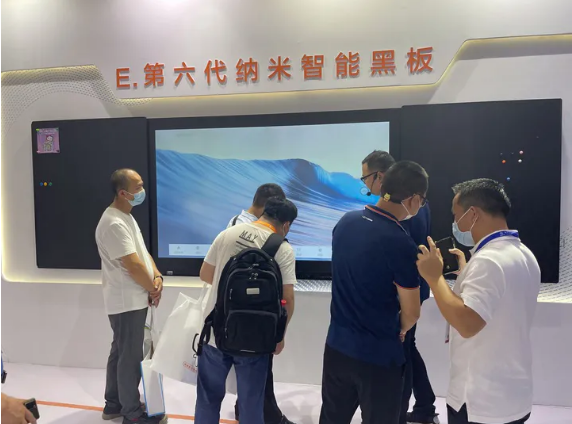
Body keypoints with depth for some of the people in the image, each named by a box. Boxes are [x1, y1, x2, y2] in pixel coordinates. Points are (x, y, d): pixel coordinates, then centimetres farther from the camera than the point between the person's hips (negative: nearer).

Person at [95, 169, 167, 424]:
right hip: (127, 301, -10)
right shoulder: (114, 224, -23)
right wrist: (153, 288, -10)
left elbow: (143, 252, 13)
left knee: (121, 352, 20)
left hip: (133, 299, 10)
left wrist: (157, 277, -2)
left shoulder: (126, 218, 11)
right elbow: (133, 265, -25)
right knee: (131, 356, 2)